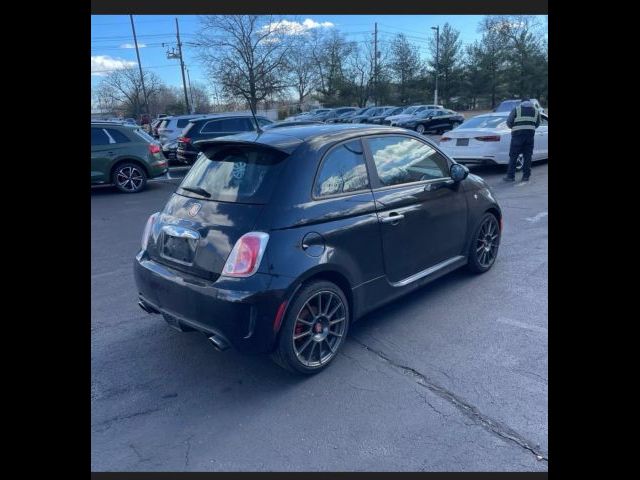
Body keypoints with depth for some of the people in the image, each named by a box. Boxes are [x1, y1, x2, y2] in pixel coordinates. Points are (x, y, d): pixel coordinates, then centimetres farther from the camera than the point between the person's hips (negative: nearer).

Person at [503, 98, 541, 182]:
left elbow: (509, 122, 2)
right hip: (530, 134, 3)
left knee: (513, 156, 0)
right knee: (528, 156, 8)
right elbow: (537, 124, 18)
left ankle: (510, 176, -1)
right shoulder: (536, 110, 16)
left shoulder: (516, 109, 5)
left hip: (518, 134, -3)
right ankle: (526, 176, 9)